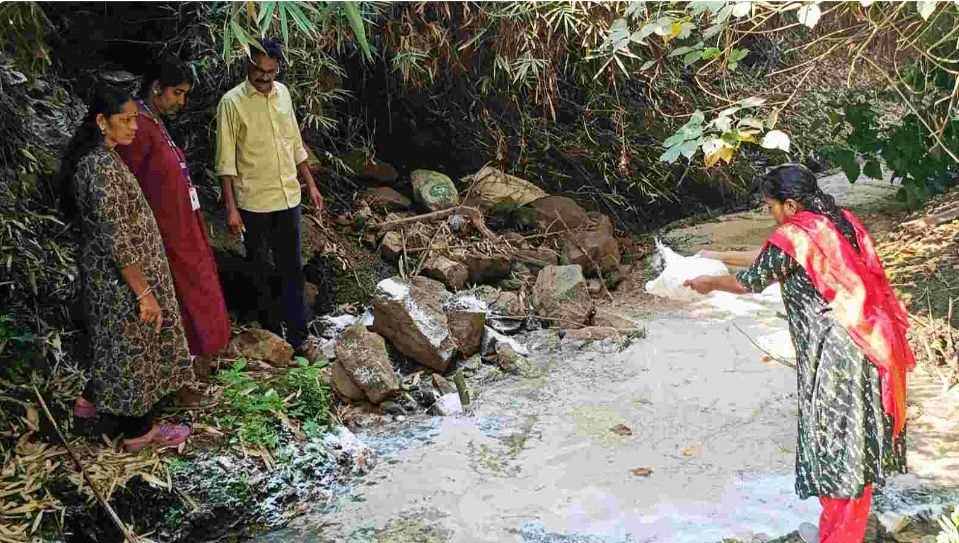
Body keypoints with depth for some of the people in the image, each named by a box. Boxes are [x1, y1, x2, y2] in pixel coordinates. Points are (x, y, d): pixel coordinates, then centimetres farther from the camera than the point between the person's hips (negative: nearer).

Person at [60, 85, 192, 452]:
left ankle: (98, 399, 41)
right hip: (121, 277, -9)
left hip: (104, 270, 9)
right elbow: (117, 240, -28)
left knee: (116, 343, 24)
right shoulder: (103, 167, -26)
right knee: (133, 348, 6)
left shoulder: (91, 158, 5)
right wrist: (145, 292, -23)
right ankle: (138, 431, 22)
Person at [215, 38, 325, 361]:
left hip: (288, 196, 5)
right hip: (254, 202, -4)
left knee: (292, 268, 7)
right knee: (262, 272, 9)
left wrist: (310, 184, 13)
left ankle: (298, 337, 14)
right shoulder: (232, 102, -12)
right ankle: (273, 334, 23)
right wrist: (231, 207, -15)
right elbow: (226, 160, -12)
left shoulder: (282, 93, 4)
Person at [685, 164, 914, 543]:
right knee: (853, 439, 18)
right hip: (869, 344, 9)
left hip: (836, 355, -9)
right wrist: (718, 257, 27)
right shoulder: (838, 222, 11)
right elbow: (771, 259, 22)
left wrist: (710, 283, 18)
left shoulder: (792, 237, -14)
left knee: (835, 442, 4)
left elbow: (750, 282, 0)